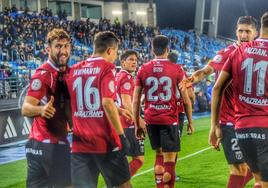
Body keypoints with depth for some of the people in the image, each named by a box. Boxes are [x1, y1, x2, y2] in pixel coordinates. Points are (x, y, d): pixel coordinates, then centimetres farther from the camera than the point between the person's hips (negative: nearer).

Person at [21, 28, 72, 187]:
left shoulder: (68, 73, 10)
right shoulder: (43, 74, -15)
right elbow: (26, 108, -23)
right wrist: (41, 110, -42)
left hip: (61, 141, 9)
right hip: (43, 144, -9)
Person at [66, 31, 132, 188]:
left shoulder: (74, 70, 10)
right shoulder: (107, 68, -7)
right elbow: (107, 103, -18)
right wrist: (121, 135, -15)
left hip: (80, 144, 5)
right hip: (105, 141, -5)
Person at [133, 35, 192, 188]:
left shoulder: (143, 69, 4)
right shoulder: (176, 69, -3)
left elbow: (136, 101, 3)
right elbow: (186, 99, -3)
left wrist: (137, 124, 10)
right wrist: (190, 121, 8)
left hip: (150, 120, 4)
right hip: (169, 119, -4)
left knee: (159, 155, 21)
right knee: (169, 161, 0)